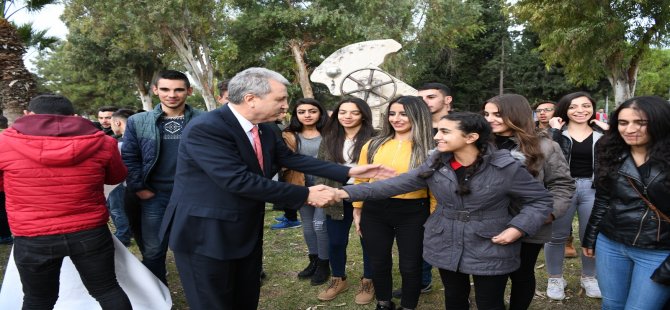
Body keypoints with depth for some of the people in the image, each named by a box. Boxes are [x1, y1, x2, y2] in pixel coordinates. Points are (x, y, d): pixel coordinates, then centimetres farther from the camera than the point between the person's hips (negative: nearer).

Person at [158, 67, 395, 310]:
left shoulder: (263, 130, 2)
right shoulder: (205, 128, -25)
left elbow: (292, 159, 6)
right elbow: (239, 180, -31)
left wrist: (349, 172, 1)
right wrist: (306, 195, -25)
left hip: (247, 230, 8)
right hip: (205, 233, -8)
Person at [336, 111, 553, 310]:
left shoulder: (506, 167, -16)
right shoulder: (436, 163, -4)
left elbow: (540, 199, -5)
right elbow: (398, 184, -7)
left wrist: (518, 229, -21)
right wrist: (346, 193, -15)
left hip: (490, 250, -4)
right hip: (446, 246, 4)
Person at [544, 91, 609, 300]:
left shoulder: (601, 132, 6)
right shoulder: (556, 131, -1)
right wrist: (555, 131, -15)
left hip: (593, 188, 2)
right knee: (556, 235, 6)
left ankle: (589, 277, 30)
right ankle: (555, 278, 23)